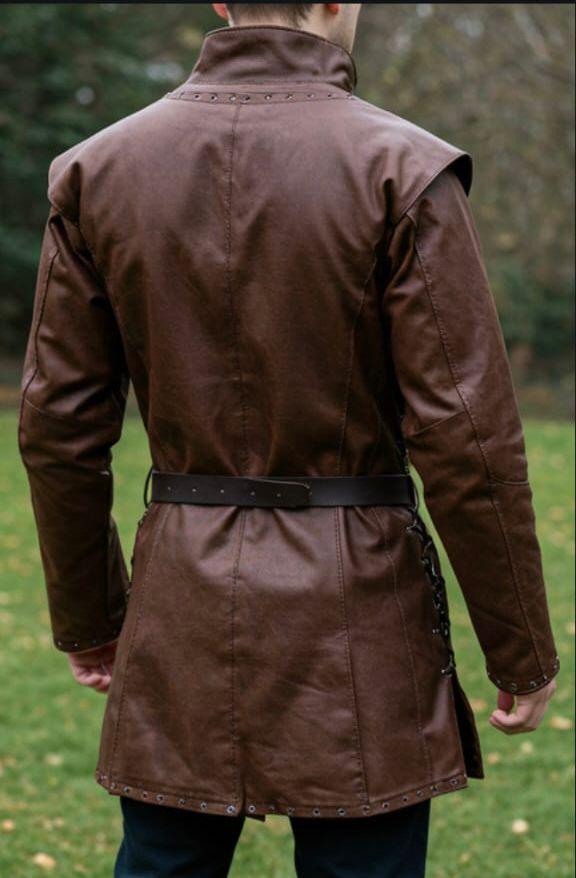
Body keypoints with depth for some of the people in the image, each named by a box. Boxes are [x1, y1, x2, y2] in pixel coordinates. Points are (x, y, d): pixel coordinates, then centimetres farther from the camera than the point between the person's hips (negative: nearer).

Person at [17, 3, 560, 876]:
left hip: (182, 607, 4)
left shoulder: (99, 169, 1)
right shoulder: (404, 171, -11)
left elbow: (58, 423, 4)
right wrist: (523, 654, -2)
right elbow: (467, 437, -12)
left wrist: (86, 617, 16)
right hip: (358, 611, -3)